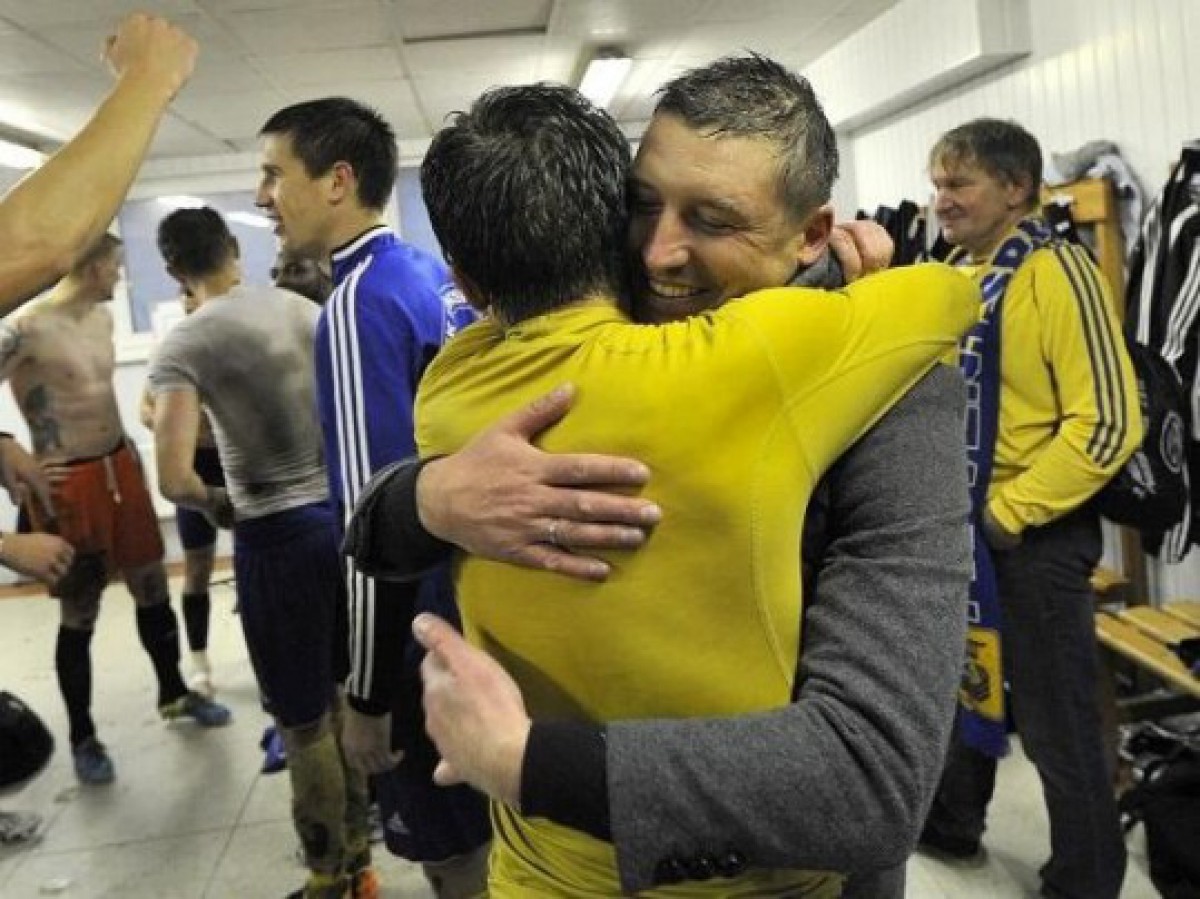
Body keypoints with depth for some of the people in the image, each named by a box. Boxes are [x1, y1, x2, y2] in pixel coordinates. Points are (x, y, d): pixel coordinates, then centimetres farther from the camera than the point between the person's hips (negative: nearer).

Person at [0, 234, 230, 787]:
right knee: (79, 614, 4)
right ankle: (82, 737, 20)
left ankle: (173, 693, 36)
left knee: (153, 587, 16)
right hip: (67, 482, -7)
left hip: (120, 467, 7)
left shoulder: (103, 318, 8)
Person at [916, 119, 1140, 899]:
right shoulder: (955, 278, 8)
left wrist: (1008, 511, -19)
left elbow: (1109, 423, -22)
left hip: (1032, 534, -8)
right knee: (966, 683, 22)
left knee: (1057, 722, 5)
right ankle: (952, 822, 42)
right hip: (960, 526, 8)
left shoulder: (1057, 272, -16)